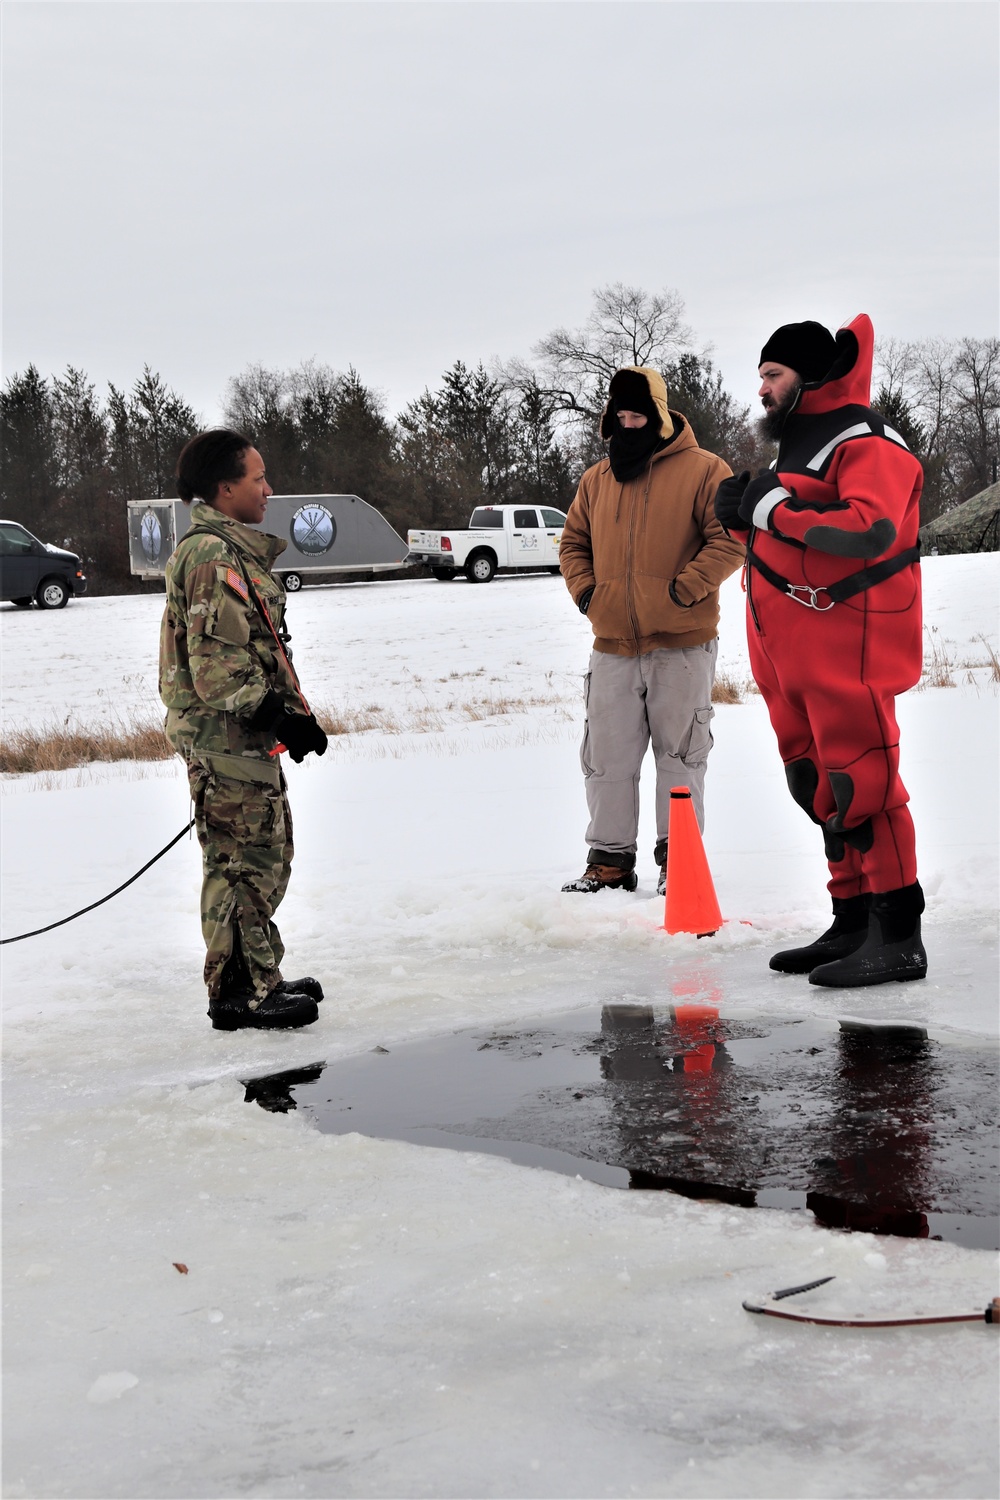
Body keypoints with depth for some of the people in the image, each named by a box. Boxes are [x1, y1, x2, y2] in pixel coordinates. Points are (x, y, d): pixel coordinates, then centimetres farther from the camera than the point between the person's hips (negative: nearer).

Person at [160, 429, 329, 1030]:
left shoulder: (235, 551, 17)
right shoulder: (213, 558, -18)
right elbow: (218, 666, -23)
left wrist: (292, 712, 16)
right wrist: (281, 718, -17)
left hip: (246, 738, 11)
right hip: (225, 739, -11)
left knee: (267, 855, 17)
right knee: (244, 861, -5)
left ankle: (260, 979, 27)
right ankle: (241, 994, 3)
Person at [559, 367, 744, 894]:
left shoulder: (702, 470, -4)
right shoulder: (596, 479, 12)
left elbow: (729, 538, -9)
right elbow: (573, 543, 21)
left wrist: (685, 588, -16)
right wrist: (585, 590, 4)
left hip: (681, 643, -5)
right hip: (613, 644, 5)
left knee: (679, 755, 2)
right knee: (607, 758, 6)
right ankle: (610, 860, 15)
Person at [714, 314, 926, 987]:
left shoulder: (865, 441, -10)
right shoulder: (798, 444, 23)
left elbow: (869, 530, -26)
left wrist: (777, 510, -19)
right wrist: (743, 515, 8)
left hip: (848, 642, -10)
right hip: (791, 650, 10)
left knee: (861, 781, -11)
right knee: (820, 785, 11)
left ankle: (899, 938, -8)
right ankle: (853, 923, 19)